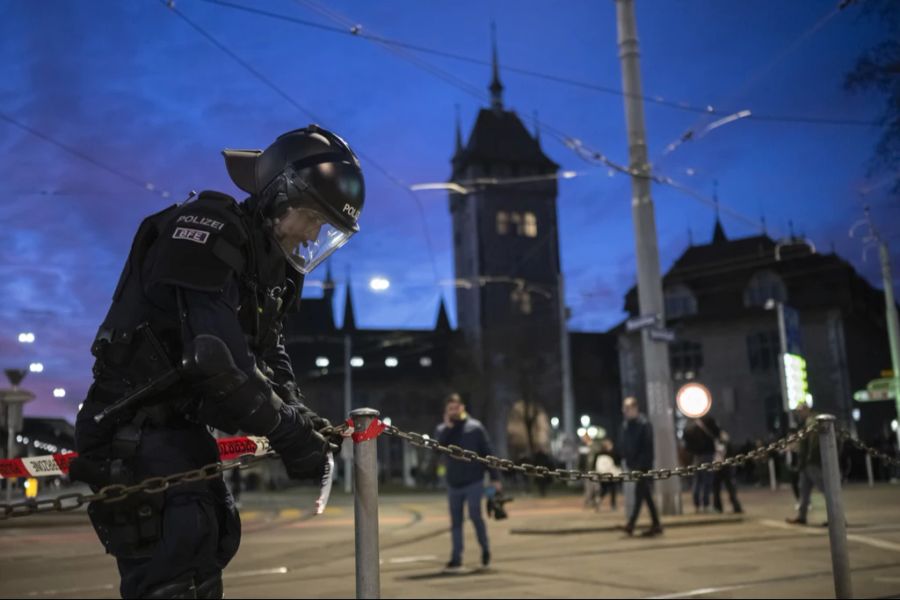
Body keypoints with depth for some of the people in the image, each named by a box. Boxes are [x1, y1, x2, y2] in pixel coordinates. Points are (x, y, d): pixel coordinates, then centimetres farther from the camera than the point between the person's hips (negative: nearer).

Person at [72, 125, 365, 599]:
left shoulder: (268, 266, 12)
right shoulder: (207, 230, -20)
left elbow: (269, 357, 11)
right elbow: (216, 358, -29)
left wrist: (305, 421, -6)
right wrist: (289, 434, -23)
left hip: (183, 430, 10)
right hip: (133, 431, -10)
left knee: (212, 543, 18)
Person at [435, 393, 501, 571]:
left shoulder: (475, 427, -2)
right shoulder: (443, 429, 6)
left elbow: (488, 453, -2)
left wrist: (495, 478, -6)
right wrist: (448, 426, -19)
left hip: (474, 482, -3)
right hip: (453, 483, 3)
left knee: (475, 515, -9)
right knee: (455, 522, 6)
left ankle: (485, 549, 14)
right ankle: (456, 558, 12)